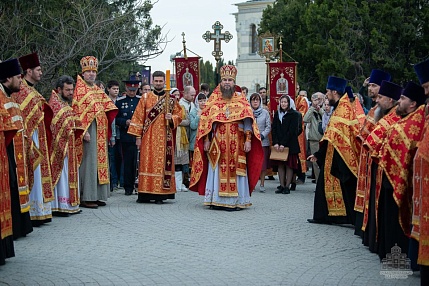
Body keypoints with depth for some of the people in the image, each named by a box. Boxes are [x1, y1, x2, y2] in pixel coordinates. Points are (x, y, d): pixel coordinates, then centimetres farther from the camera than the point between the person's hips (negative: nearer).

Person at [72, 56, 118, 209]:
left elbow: (108, 109, 24)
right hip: (88, 130, -8)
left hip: (100, 132, 8)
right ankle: (86, 198, -7)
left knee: (99, 161, 8)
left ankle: (97, 195, 13)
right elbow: (77, 112, -12)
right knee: (89, 161, -9)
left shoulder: (98, 90, 18)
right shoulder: (79, 90, -5)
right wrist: (83, 131, -19)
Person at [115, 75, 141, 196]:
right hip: (126, 137, 0)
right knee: (128, 162, 1)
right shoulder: (120, 101, 8)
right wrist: (125, 122, -10)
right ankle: (128, 187, 8)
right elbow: (115, 119, 6)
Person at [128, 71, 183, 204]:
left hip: (165, 138, 0)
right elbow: (138, 117, 4)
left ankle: (161, 194, 1)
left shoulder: (171, 99, 9)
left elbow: (179, 115, 10)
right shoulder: (145, 98, 8)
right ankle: (145, 194, 1)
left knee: (163, 162, -2)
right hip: (149, 137, 0)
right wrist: (138, 136, -2)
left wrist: (172, 118, -13)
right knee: (147, 162, -2)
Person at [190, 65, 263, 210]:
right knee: (217, 170, 1)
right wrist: (206, 140, -1)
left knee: (235, 171, -2)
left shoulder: (242, 101, 7)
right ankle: (217, 200, 6)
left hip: (236, 145, -1)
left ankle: (235, 201, 1)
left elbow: (248, 121, -1)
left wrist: (248, 139, -11)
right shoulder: (213, 101, 9)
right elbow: (205, 121, 7)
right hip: (217, 144, 1)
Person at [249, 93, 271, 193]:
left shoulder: (265, 112, 4)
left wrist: (262, 136, -9)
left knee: (263, 163, 1)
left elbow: (268, 127, 4)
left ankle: (262, 184, 8)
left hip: (263, 142, 1)